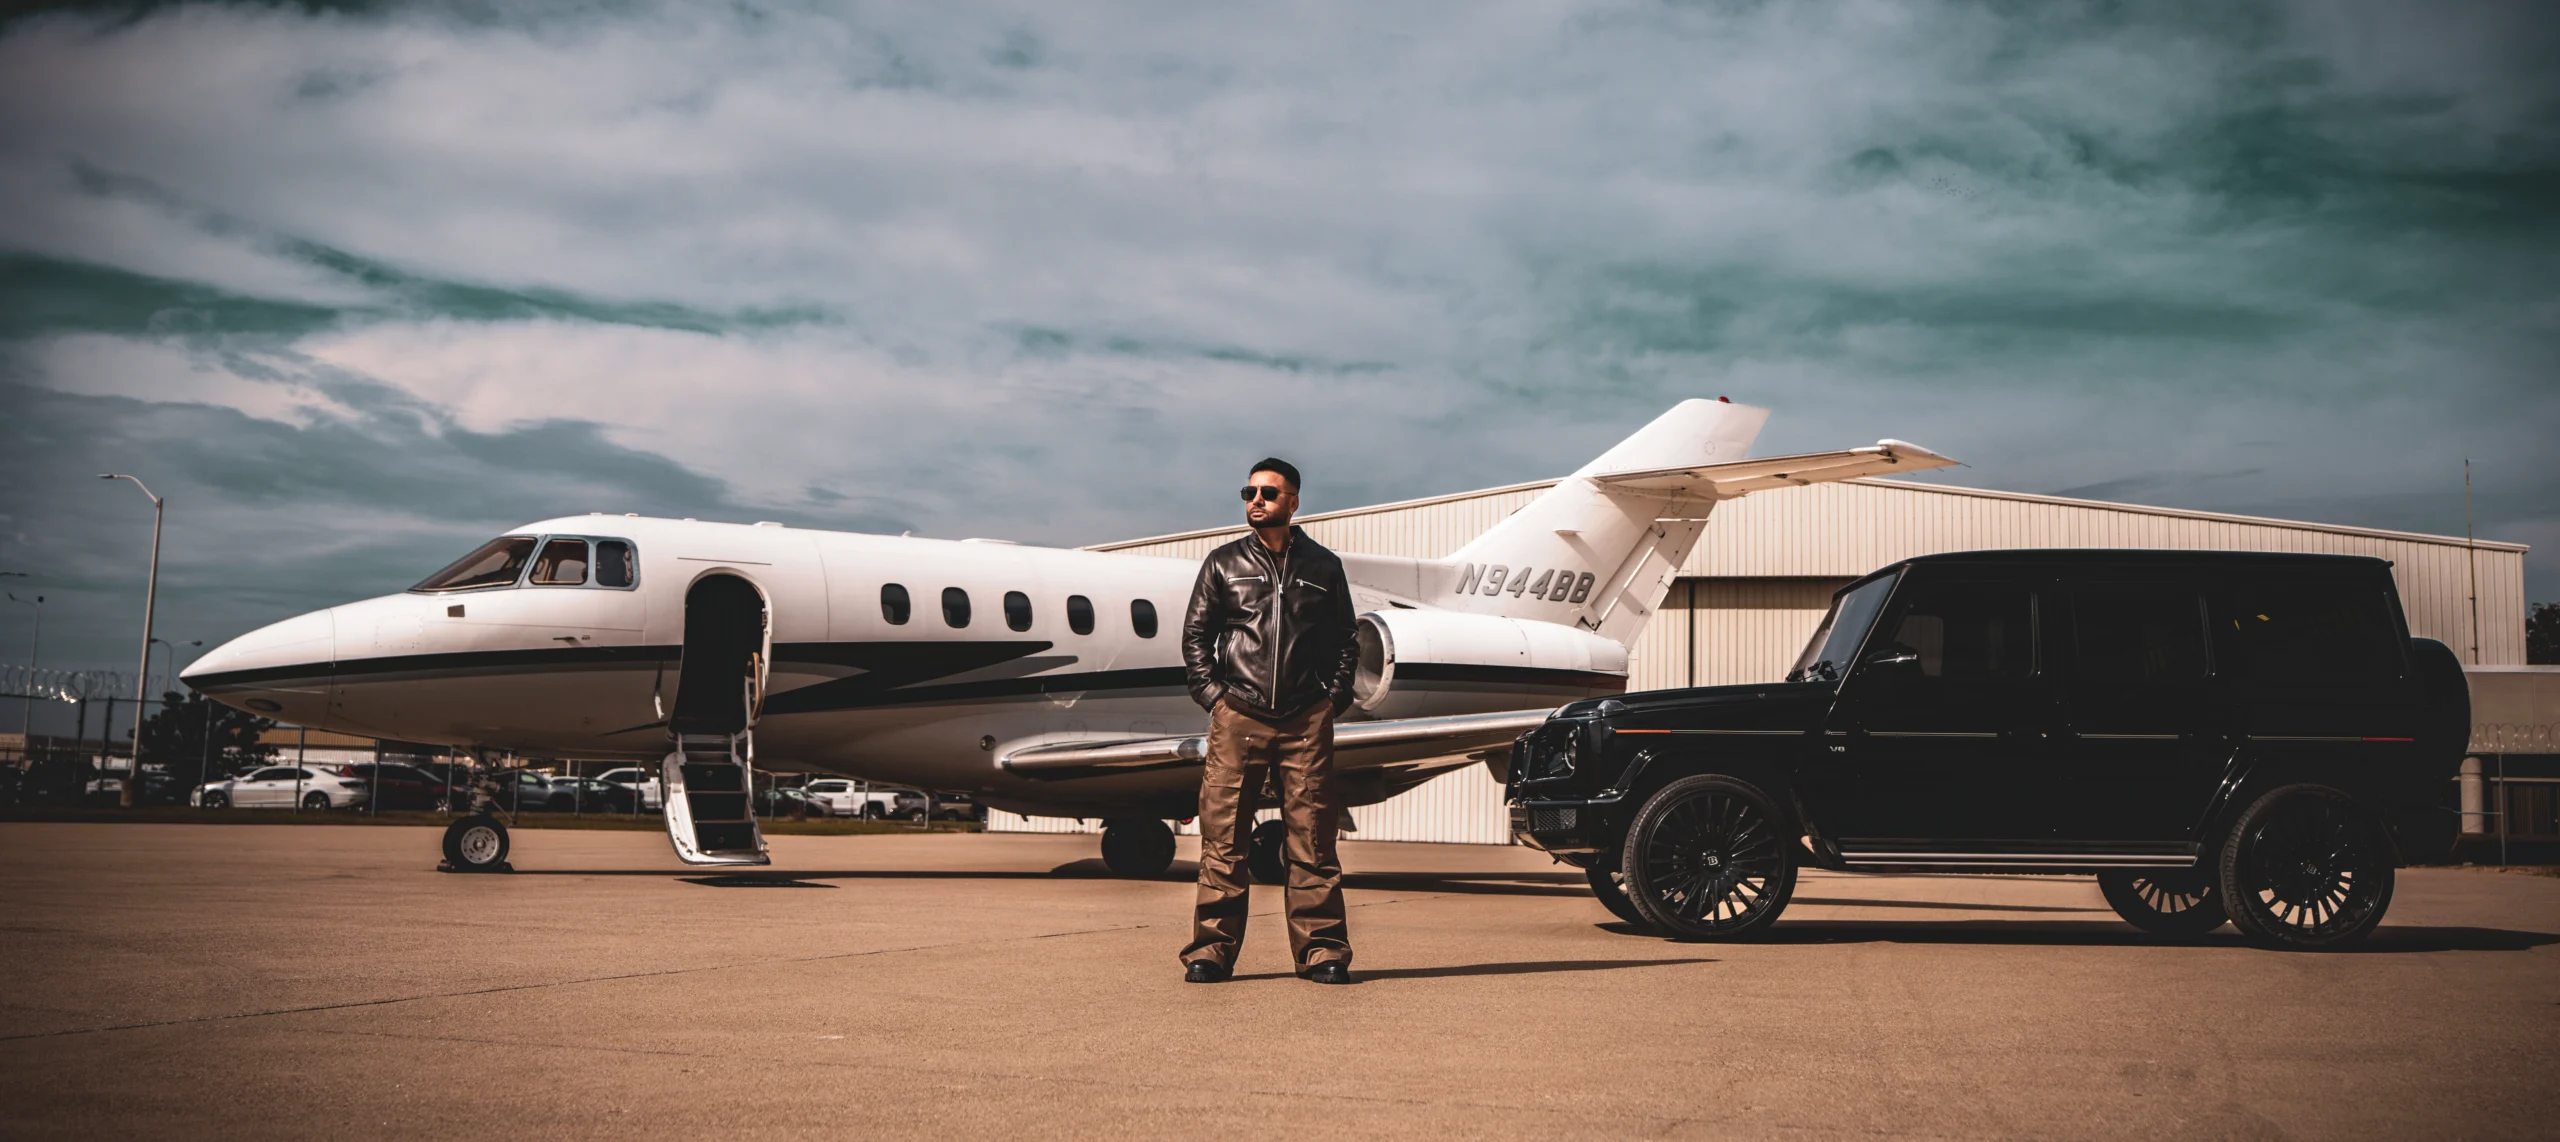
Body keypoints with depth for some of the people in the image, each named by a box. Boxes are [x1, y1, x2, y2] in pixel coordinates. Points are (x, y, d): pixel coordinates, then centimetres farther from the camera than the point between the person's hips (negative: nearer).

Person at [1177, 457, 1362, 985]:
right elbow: (1196, 634, 12)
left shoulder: (1323, 567, 11)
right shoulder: (1223, 565, 10)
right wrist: (1212, 694, 1)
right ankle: (1211, 949, 3)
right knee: (1223, 837, -2)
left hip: (1307, 722, 0)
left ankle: (1322, 950, 5)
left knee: (1312, 837, 0)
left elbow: (1344, 640, 15)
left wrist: (1333, 698, 4)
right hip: (1238, 719, 0)